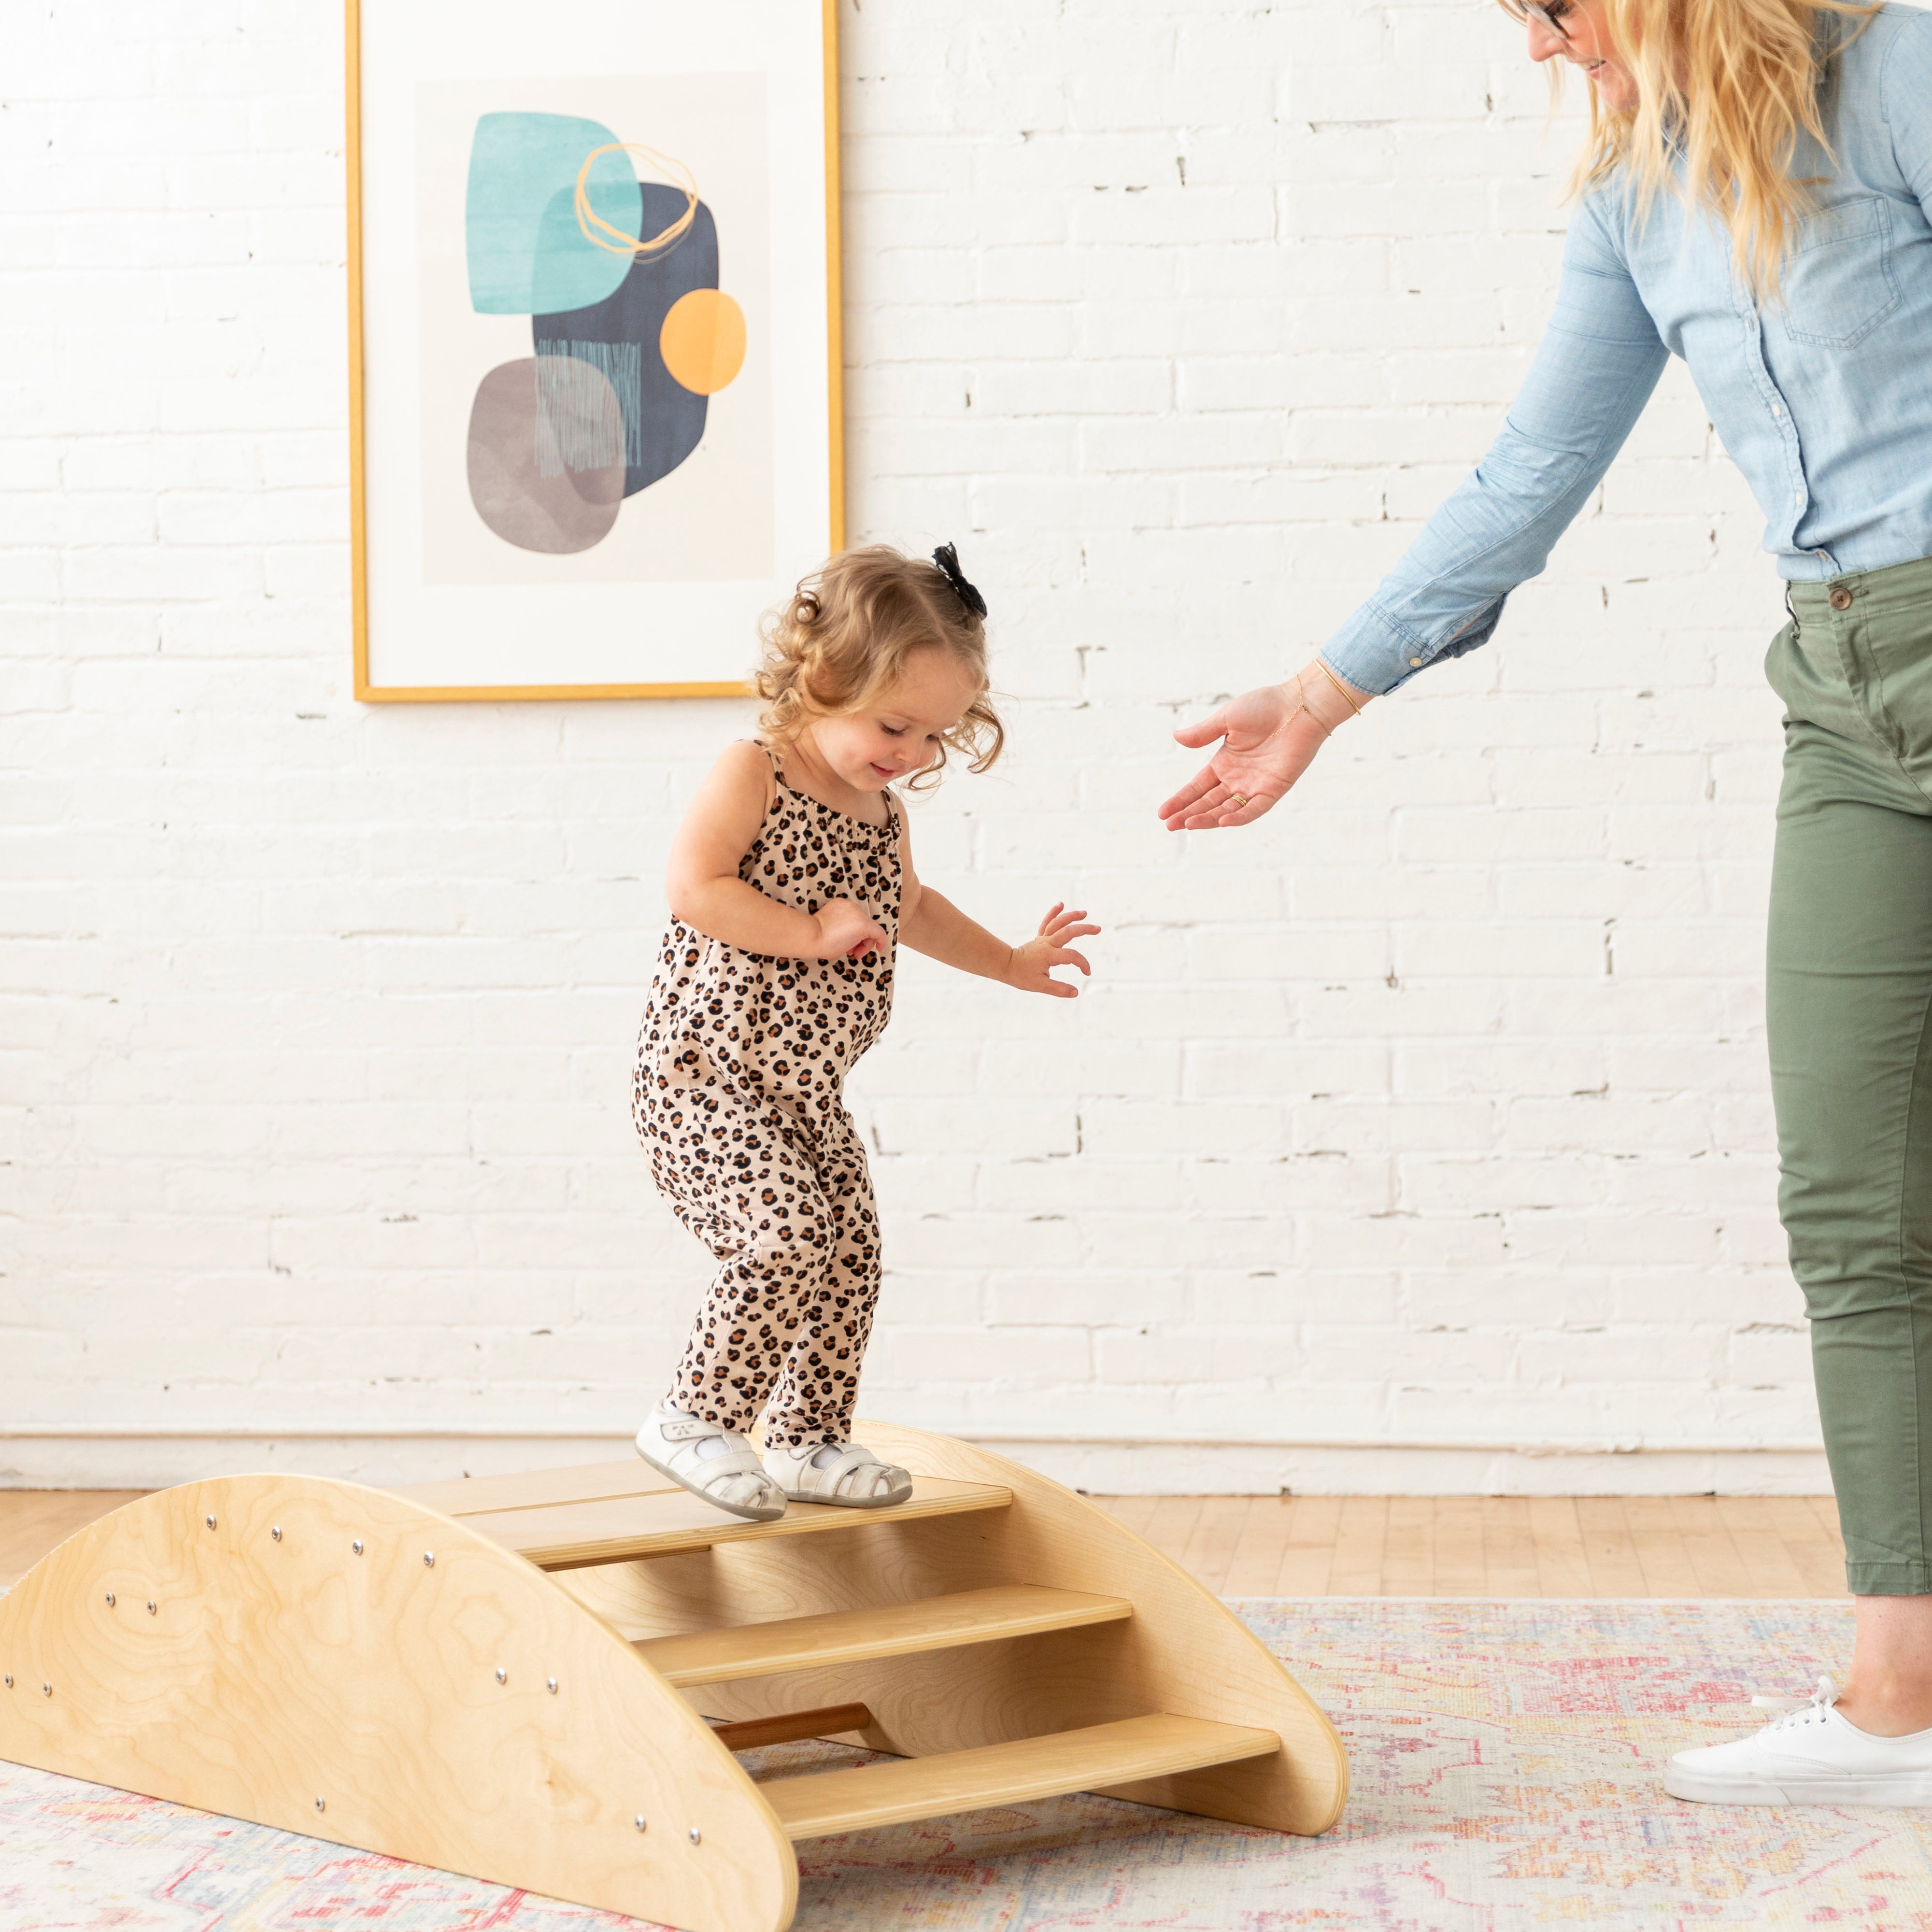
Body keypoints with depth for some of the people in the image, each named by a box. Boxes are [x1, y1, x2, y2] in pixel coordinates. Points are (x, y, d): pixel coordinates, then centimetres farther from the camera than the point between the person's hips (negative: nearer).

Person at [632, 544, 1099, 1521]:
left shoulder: (883, 812, 11)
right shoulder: (750, 775, -12)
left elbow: (911, 909, 31)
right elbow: (694, 891, -23)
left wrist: (1013, 961, 30)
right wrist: (812, 934, -22)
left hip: (806, 1091, 8)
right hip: (705, 1072, -8)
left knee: (850, 1258, 6)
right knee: (785, 1238, -22)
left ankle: (808, 1441, 22)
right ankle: (694, 1421, -6)